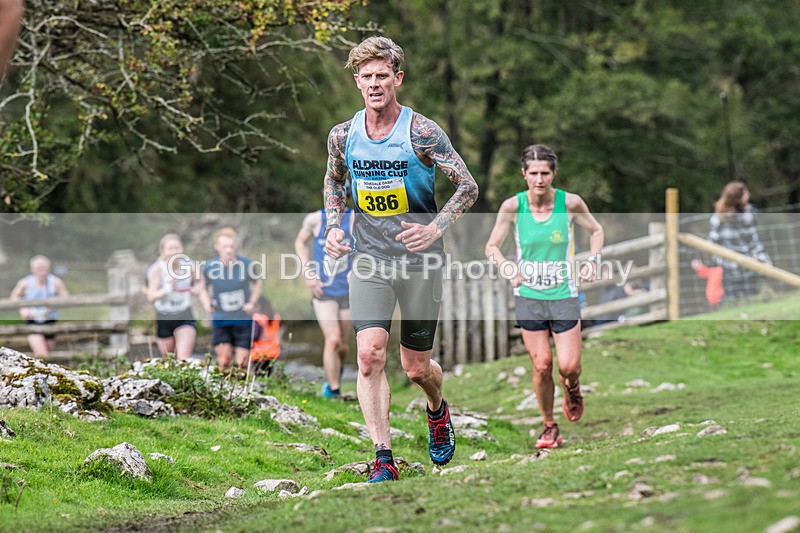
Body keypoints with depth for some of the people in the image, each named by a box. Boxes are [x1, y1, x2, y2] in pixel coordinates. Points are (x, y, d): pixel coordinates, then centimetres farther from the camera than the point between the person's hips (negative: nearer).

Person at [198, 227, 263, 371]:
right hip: (220, 320, 0)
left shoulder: (247, 264, -11)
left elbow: (257, 283, 8)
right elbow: (203, 288, 8)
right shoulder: (209, 268, -10)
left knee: (242, 363, 0)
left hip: (243, 320, 0)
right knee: (224, 359, -11)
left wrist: (252, 302, -7)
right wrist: (207, 303, -11)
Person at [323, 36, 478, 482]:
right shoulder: (343, 136, 0)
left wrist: (436, 228, -21)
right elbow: (334, 182, 21)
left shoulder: (423, 133, -11)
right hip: (368, 260, 2)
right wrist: (334, 227, 4)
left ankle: (438, 410, 43)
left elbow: (468, 187, -8)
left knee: (416, 368, 6)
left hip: (419, 261, -2)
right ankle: (383, 459, -13)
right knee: (370, 355, -16)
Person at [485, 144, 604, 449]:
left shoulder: (570, 203, -9)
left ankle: (572, 390, 31)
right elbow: (492, 247, 3)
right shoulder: (513, 206, -8)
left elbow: (596, 231, 10)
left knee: (569, 366, -6)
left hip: (564, 295, 0)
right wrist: (509, 270, -15)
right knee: (541, 366, -2)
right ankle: (549, 427, 17)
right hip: (528, 297, 0)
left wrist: (592, 261, -6)